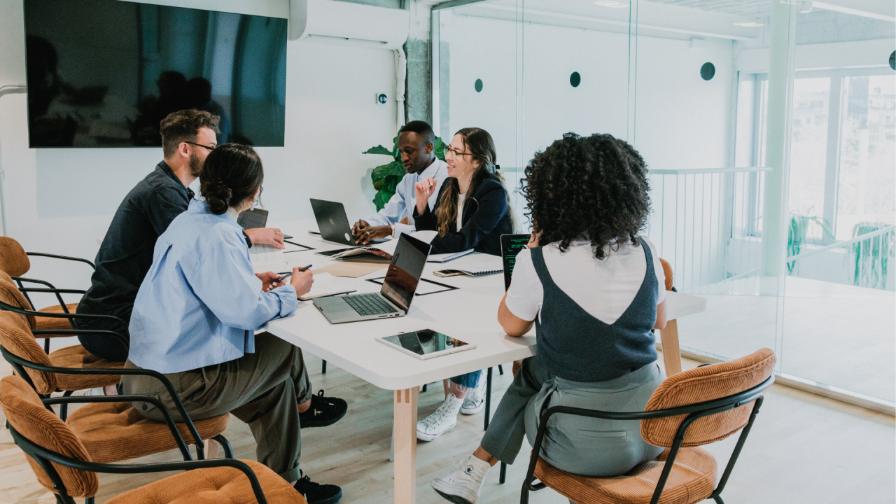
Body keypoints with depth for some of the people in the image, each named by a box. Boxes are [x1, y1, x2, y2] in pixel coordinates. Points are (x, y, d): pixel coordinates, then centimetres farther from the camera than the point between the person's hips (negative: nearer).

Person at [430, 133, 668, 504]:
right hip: (654, 423, 4)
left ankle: (476, 470, 38)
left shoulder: (539, 260, -17)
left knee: (530, 372, 28)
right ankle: (473, 474, 36)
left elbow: (511, 325, 2)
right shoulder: (645, 252, -4)